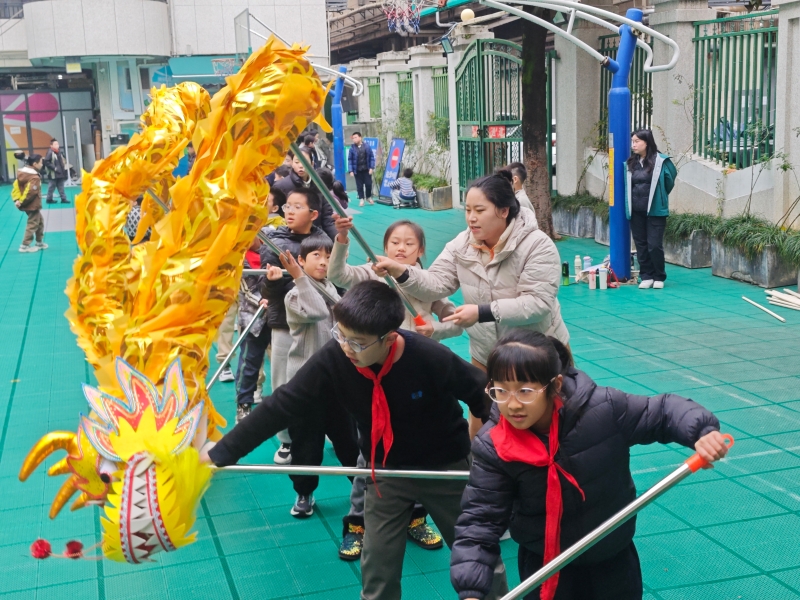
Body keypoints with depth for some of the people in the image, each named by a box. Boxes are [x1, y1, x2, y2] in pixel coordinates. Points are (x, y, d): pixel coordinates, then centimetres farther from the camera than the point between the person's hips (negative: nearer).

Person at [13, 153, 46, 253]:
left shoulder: (22, 173, 8)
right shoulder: (35, 177, -21)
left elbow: (16, 186, 4)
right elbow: (30, 191, -27)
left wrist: (17, 199, -5)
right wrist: (21, 201, -17)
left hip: (31, 205, 10)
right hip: (33, 205, -10)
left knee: (40, 222, 22)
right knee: (32, 224, 0)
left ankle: (39, 243, 31)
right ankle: (25, 246, 4)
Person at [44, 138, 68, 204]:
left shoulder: (59, 151, 7)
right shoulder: (50, 152, -17)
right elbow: (46, 162, -22)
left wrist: (64, 165, 9)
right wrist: (54, 168, -21)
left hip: (60, 173, 7)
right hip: (53, 174, -7)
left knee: (61, 187, 10)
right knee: (51, 187, 3)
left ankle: (63, 199, 13)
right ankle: (49, 199, 14)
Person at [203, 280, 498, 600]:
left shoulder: (431, 358, -31)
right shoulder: (333, 360, -24)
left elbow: (485, 397, -17)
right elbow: (280, 406, -20)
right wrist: (221, 452, -19)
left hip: (446, 467, -2)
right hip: (386, 471, 2)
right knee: (378, 573, 4)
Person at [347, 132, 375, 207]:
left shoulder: (367, 147, -2)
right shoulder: (352, 148, -5)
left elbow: (371, 157, 2)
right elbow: (350, 160, -2)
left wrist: (371, 168, -5)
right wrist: (351, 171, -8)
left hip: (366, 169, 1)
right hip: (357, 170, 0)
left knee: (368, 184, 3)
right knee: (359, 185, 4)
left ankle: (369, 197, 25)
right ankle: (361, 199, 14)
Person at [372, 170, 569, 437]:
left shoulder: (537, 245, -21)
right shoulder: (461, 245, -6)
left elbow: (538, 302, -29)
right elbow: (436, 283, -11)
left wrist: (482, 312, -35)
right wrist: (401, 272, -30)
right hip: (486, 355, 4)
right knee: (480, 428, 14)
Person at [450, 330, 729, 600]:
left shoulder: (603, 409, -25)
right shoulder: (492, 447, -22)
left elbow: (663, 410, -10)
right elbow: (480, 518, -20)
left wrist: (702, 431, -31)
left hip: (613, 557, 1)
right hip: (543, 565, -1)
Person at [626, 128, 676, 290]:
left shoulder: (661, 161, -8)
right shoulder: (631, 163, 4)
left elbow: (670, 180, 7)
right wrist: (629, 206, 12)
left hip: (655, 211, -4)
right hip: (636, 211, 4)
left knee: (654, 245, -4)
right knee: (641, 245, 7)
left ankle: (659, 277, 11)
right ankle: (646, 276, 17)